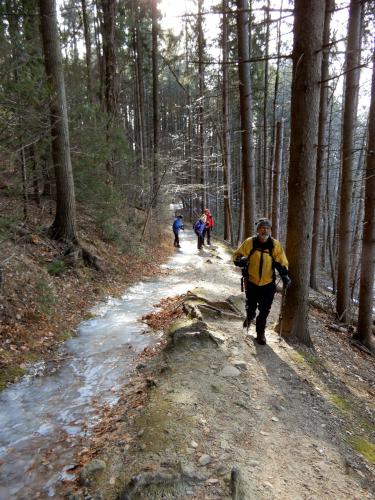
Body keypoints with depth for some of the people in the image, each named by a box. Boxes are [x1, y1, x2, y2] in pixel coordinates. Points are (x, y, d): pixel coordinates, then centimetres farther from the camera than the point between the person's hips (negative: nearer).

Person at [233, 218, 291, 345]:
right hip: (251, 282, 0)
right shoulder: (249, 242, -8)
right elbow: (237, 255, -1)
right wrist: (240, 260, -23)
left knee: (264, 311, 5)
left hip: (268, 283, 0)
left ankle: (260, 332, 27)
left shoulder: (275, 245, -5)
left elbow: (282, 262, 4)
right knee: (251, 307, 14)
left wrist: (284, 275, -10)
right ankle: (249, 317, 50)